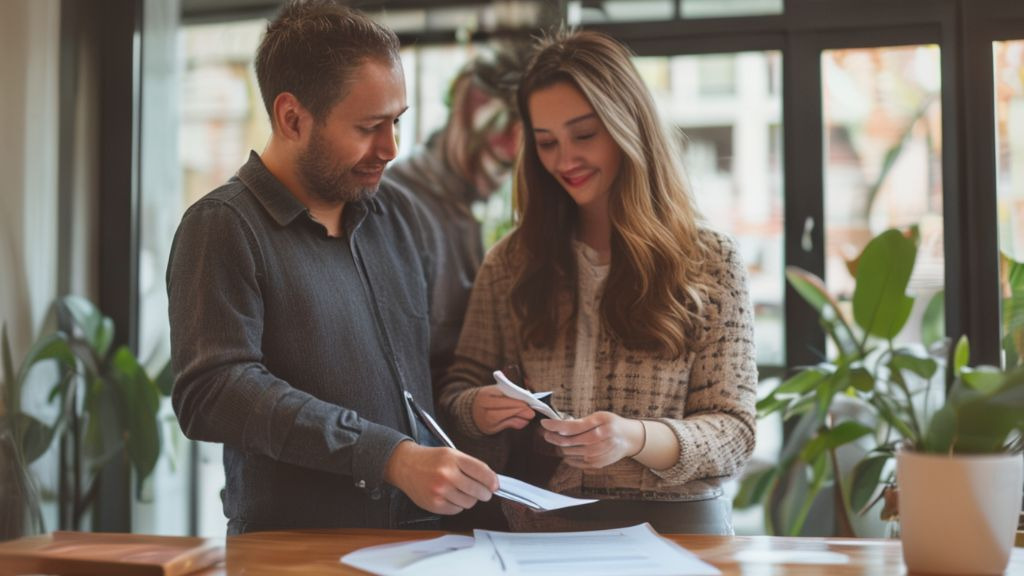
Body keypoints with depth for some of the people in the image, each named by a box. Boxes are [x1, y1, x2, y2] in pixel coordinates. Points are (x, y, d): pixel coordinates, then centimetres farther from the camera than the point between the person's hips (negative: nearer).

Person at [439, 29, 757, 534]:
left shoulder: (710, 263, 2)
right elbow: (458, 388, 12)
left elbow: (733, 431, -1)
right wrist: (476, 410, -11)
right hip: (537, 525, 5)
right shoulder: (513, 261, 8)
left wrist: (636, 438, -19)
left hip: (673, 526, -4)